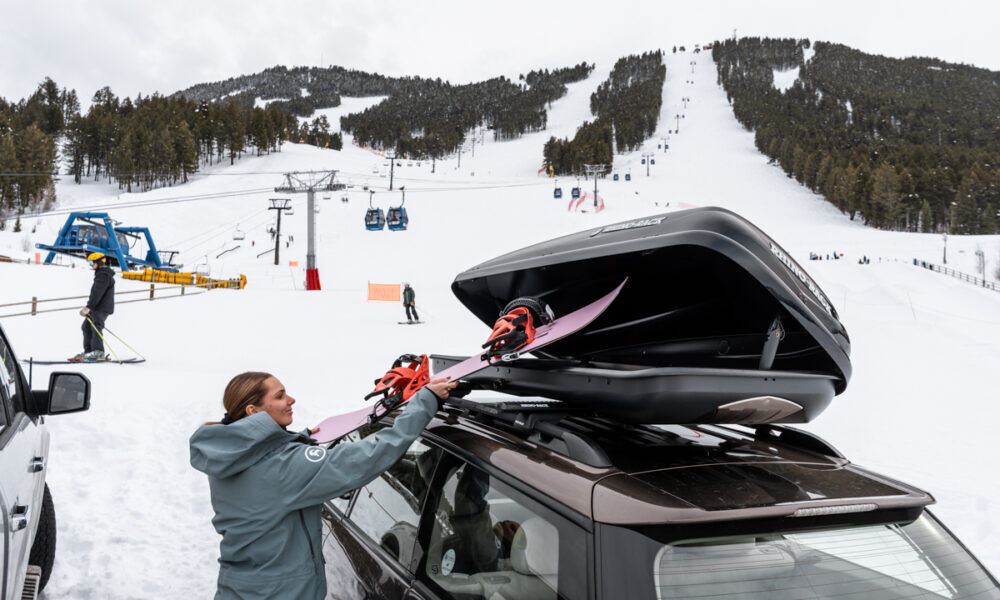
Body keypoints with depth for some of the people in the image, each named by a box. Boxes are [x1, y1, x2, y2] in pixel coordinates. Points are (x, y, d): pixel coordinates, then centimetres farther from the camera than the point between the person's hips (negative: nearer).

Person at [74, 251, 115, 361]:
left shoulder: (103, 275, -14)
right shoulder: (101, 274, 21)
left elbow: (97, 294, -22)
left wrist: (88, 307, -24)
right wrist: (89, 307, 24)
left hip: (101, 308, -11)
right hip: (97, 308, 11)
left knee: (96, 328, -14)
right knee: (86, 326, 11)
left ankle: (98, 352, -17)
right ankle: (88, 351, 12)